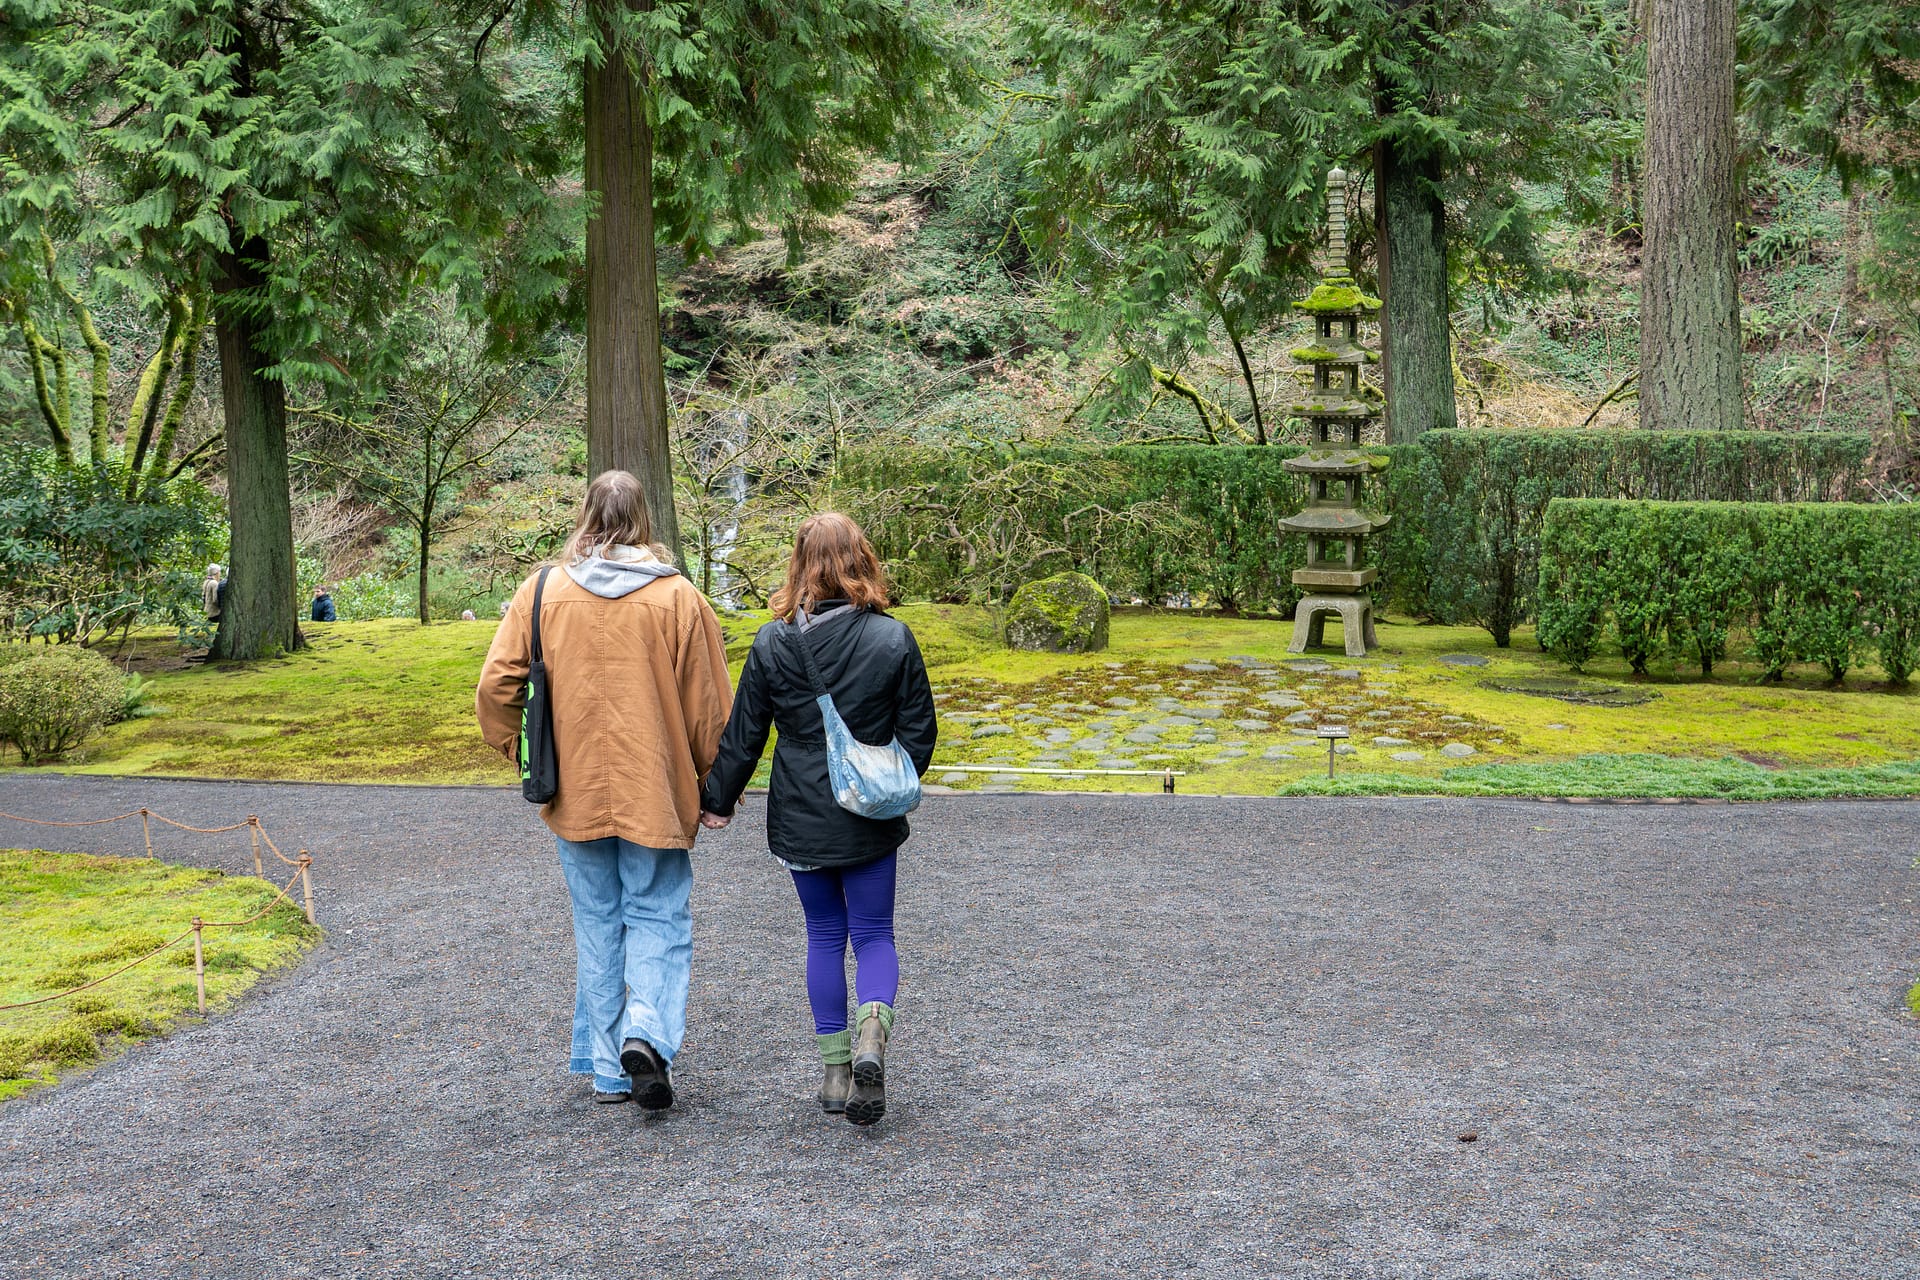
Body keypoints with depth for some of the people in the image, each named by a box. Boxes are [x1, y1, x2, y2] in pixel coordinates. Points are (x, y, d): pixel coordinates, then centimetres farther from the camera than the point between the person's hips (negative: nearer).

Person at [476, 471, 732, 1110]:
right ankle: (647, 1031, -13)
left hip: (576, 792, 2)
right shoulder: (678, 596, -7)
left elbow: (496, 685, -4)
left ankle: (608, 1068, 16)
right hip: (656, 792, -1)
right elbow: (709, 705, -4)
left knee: (597, 924, 13)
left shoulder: (542, 591, -3)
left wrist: (519, 751, 12)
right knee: (657, 915, 10)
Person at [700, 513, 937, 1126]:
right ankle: (873, 1029, -17)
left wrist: (718, 799, 15)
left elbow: (742, 735, 0)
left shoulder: (772, 643, -7)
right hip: (871, 821, -1)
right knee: (873, 933, 10)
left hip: (799, 819, 1)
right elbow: (919, 732, -2)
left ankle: (835, 1069, 16)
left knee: (824, 934, 14)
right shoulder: (894, 639, -8)